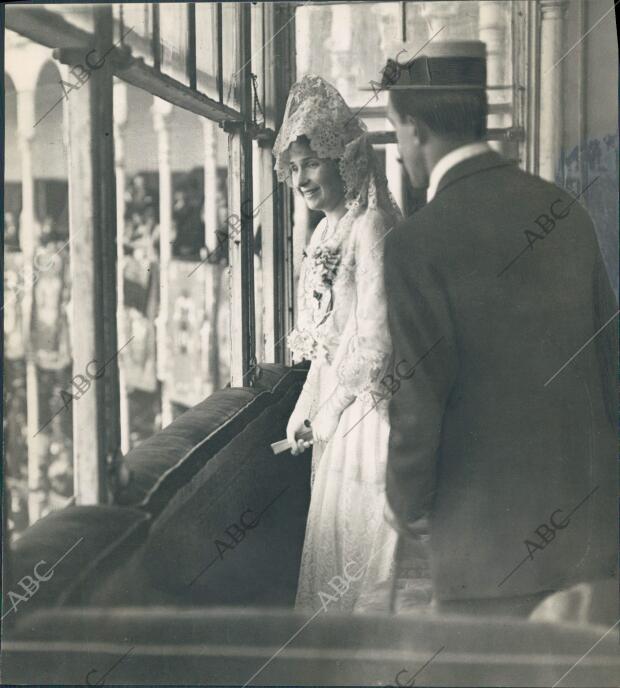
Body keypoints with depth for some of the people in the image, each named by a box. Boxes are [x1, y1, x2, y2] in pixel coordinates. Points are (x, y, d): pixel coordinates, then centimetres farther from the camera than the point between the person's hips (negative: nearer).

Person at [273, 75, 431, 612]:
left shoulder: (372, 225, -17)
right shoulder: (326, 231, 12)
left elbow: (377, 336, -21)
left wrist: (332, 407, -12)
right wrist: (305, 406, 14)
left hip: (369, 402, -9)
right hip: (336, 402, 9)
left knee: (367, 537, -1)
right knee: (333, 533, 16)